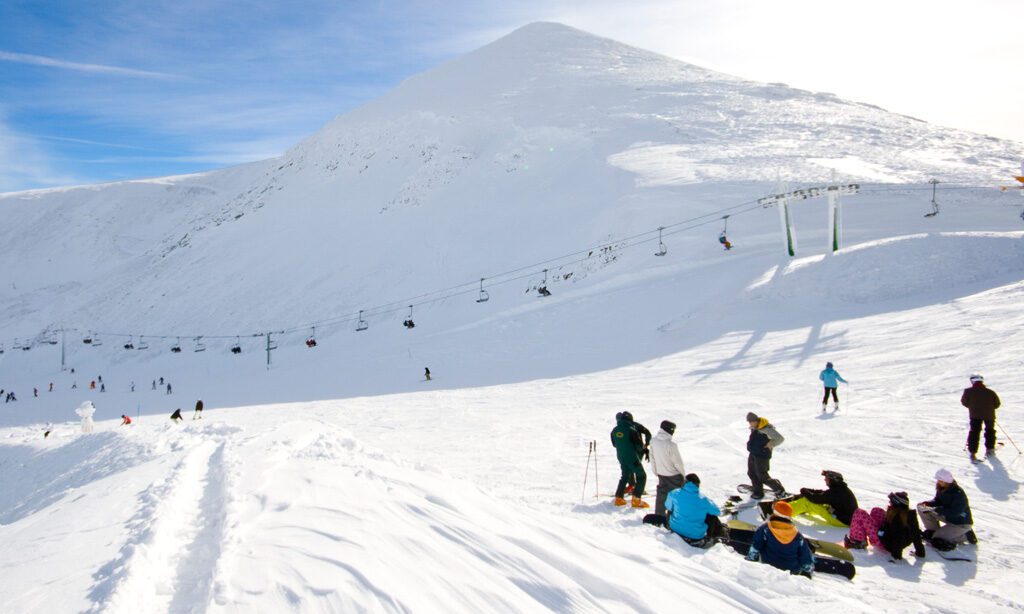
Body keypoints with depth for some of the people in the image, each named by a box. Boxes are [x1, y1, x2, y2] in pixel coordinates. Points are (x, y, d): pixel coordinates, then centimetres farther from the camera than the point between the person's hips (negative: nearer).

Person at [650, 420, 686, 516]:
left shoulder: (653, 441, -9)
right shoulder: (671, 444, -29)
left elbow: (652, 457, 3)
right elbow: (677, 461, -19)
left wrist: (655, 471, 16)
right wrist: (683, 473, -2)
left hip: (661, 473, 6)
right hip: (674, 474, -6)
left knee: (662, 493, 18)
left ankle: (659, 514, 24)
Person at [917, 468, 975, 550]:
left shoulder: (958, 494, -30)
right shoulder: (941, 489, -6)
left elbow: (954, 513, -31)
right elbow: (937, 501, 7)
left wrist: (936, 509, -35)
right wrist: (926, 503, -13)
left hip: (961, 523, -8)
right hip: (948, 518, 8)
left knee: (937, 540, -17)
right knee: (921, 508, -3)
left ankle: (964, 535, 0)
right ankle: (933, 531, 7)